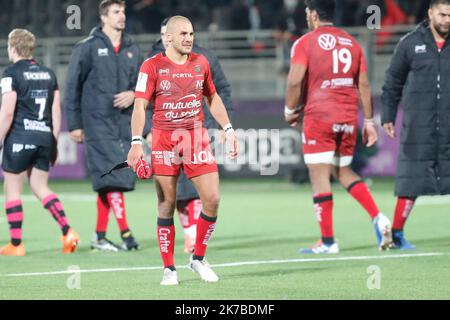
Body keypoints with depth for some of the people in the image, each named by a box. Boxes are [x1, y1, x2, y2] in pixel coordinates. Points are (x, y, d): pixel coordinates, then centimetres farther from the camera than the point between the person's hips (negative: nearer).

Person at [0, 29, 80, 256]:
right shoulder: (48, 73, 11)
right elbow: (56, 111, 12)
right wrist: (54, 143, 18)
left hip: (20, 137, -6)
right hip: (45, 137, 6)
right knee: (40, 187, 14)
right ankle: (67, 231, -2)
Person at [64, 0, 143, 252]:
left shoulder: (132, 49, 11)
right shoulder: (88, 48, -3)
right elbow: (73, 86, -1)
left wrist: (134, 94, -5)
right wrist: (74, 124, -3)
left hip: (124, 124, 5)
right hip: (97, 124, -5)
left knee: (108, 181, 8)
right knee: (112, 176, -13)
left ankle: (100, 235, 15)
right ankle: (125, 233, -14)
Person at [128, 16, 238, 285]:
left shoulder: (201, 63, 9)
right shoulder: (152, 66, -3)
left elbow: (213, 98, 20)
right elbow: (140, 105, -7)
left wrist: (229, 130, 14)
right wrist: (137, 143, -16)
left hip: (196, 137, 3)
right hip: (164, 139, -3)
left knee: (212, 199, -5)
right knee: (167, 205, -1)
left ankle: (198, 259, 13)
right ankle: (169, 268, 8)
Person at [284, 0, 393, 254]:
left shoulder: (305, 43, -4)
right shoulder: (351, 43, 12)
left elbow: (295, 81, -14)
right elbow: (364, 84, 10)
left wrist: (290, 110, 2)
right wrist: (369, 122, 14)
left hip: (319, 116, -5)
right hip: (348, 117, 6)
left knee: (320, 176, -1)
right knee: (343, 171, 20)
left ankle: (328, 241, -3)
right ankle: (378, 218, 1)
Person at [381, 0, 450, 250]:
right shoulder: (410, 44, 3)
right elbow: (393, 83, 8)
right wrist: (387, 117, 6)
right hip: (417, 128, -2)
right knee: (411, 182, -1)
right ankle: (396, 233, 7)